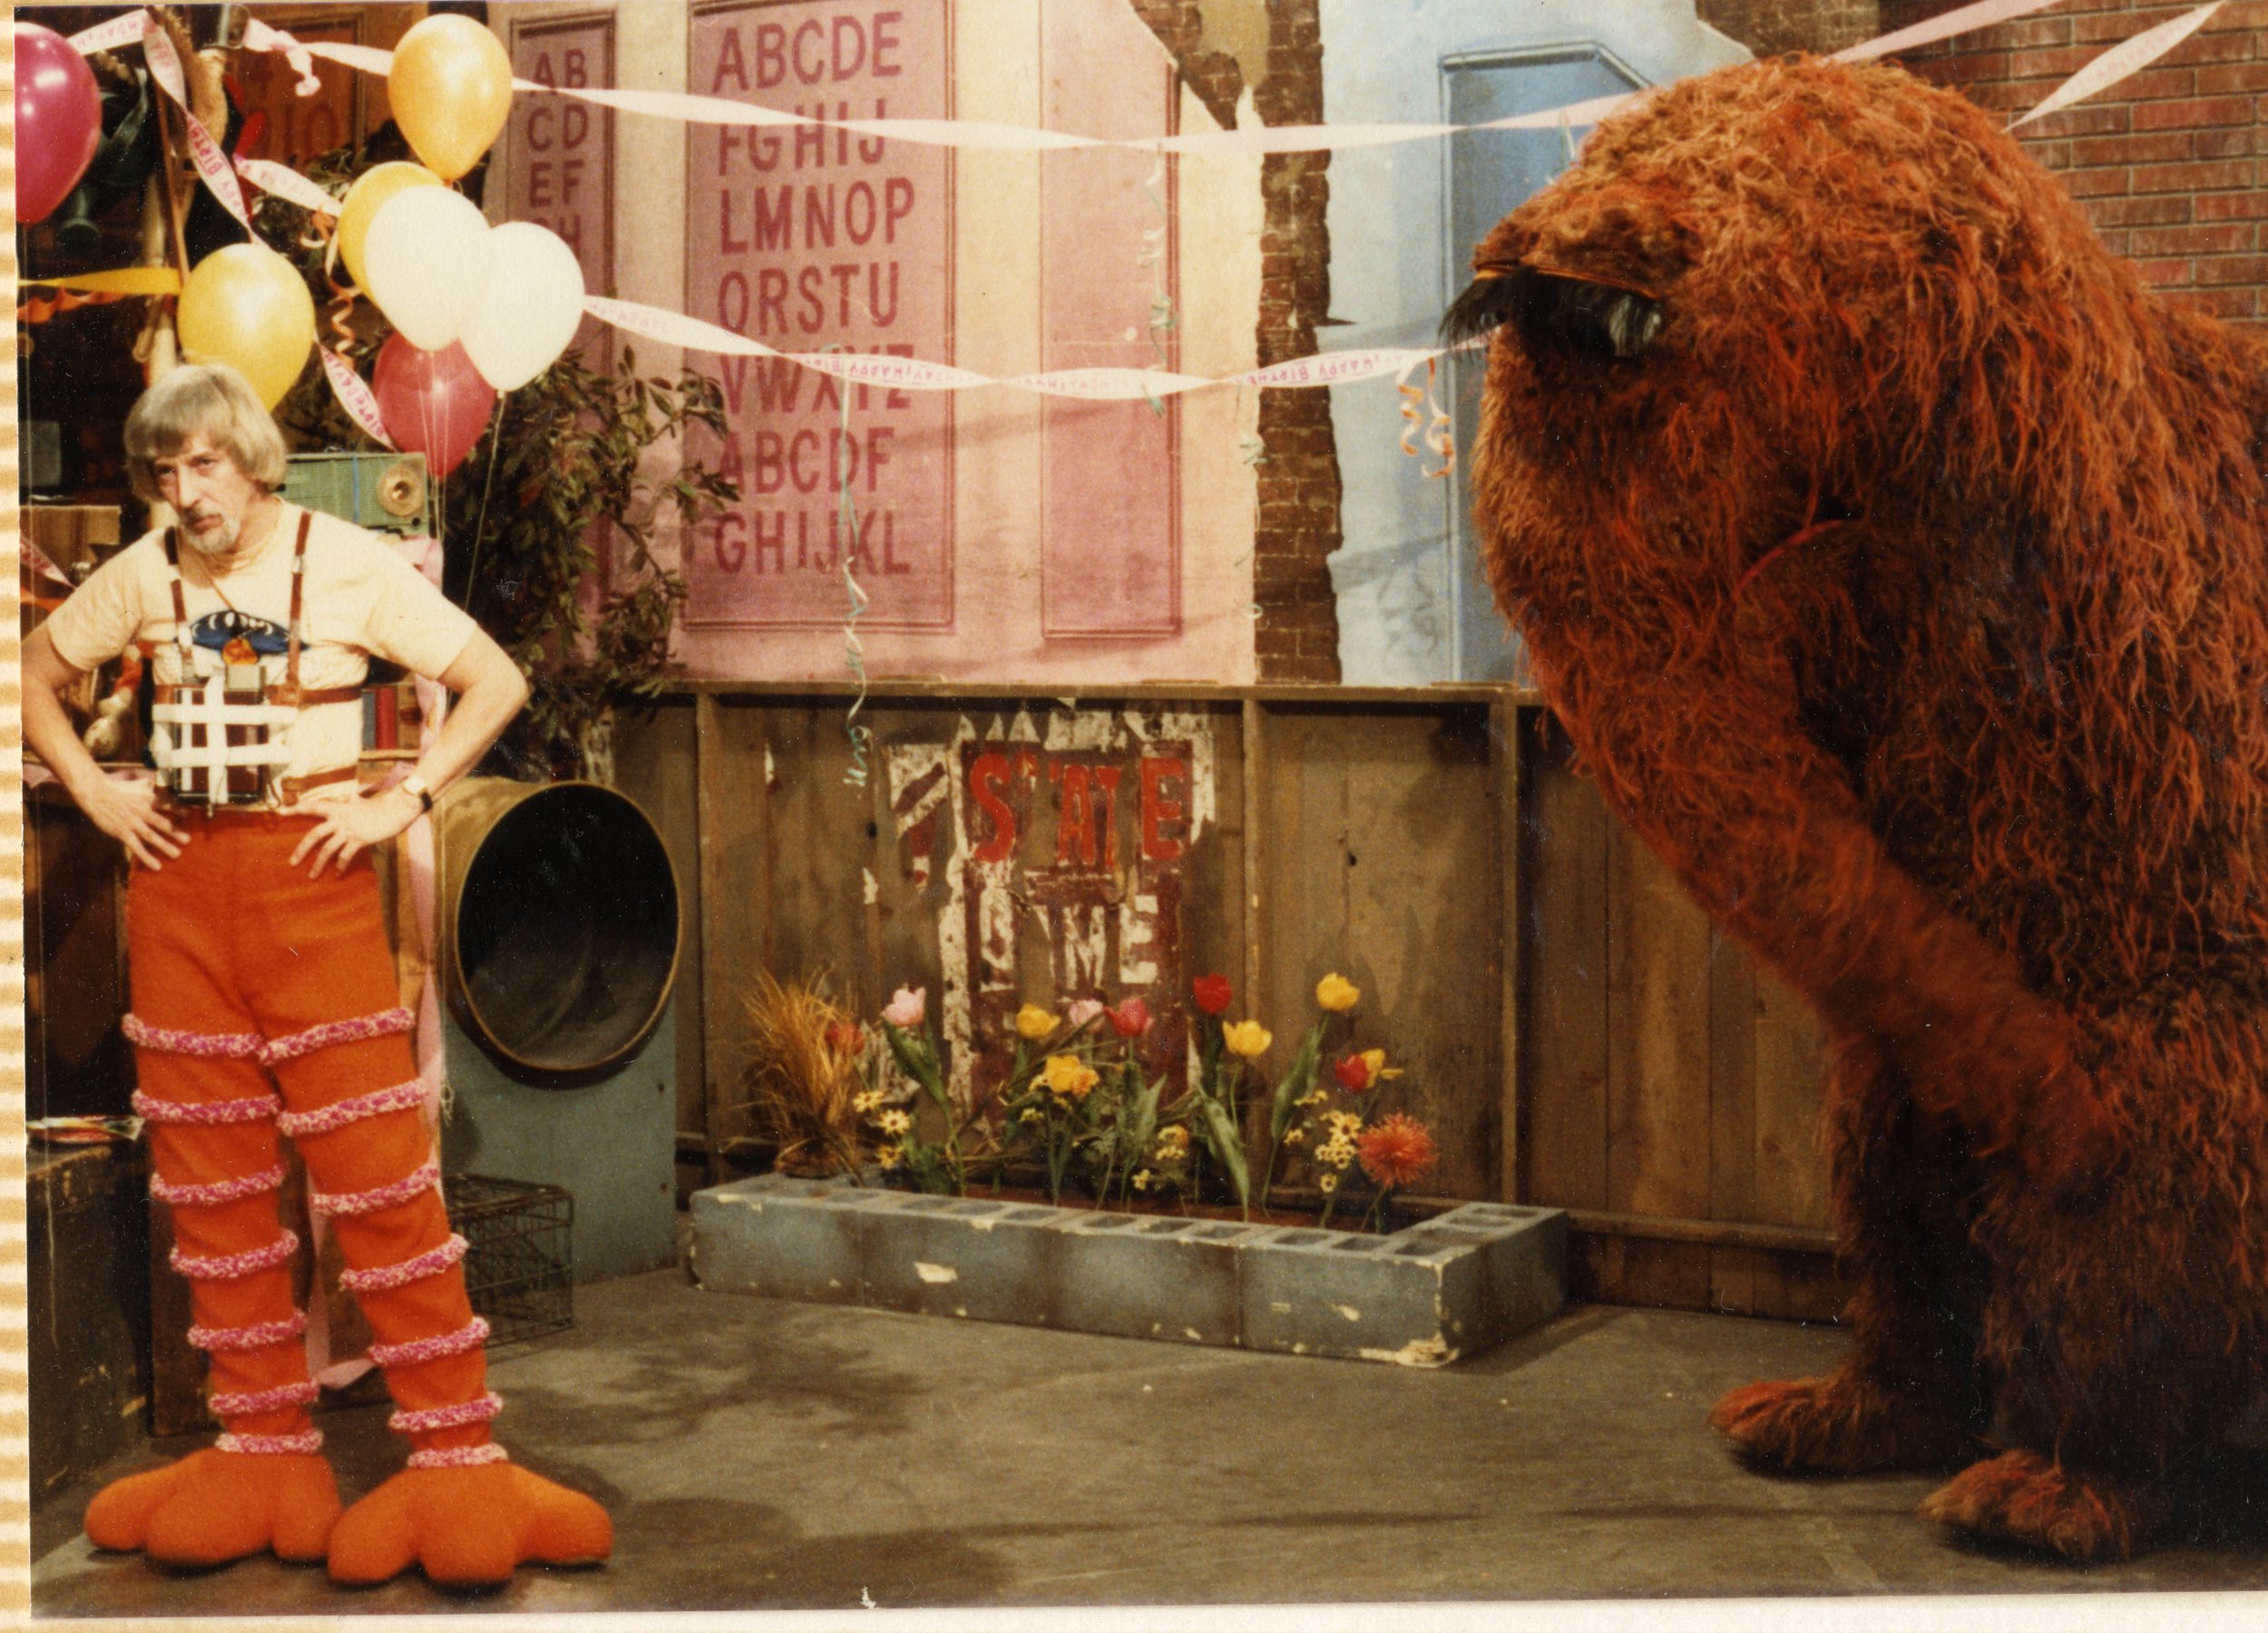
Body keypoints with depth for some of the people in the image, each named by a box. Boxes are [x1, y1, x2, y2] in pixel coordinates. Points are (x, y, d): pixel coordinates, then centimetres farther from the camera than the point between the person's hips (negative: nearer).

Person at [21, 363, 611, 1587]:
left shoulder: (347, 565, -3)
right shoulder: (142, 576, 8)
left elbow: (496, 681, -3)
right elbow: (35, 671, 23)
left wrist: (402, 801, -9)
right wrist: (91, 790, 9)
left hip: (309, 875, -4)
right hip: (177, 888, 5)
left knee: (379, 1172, -8)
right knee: (210, 1182, 7)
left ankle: (456, 1460, -2)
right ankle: (265, 1454, 18)